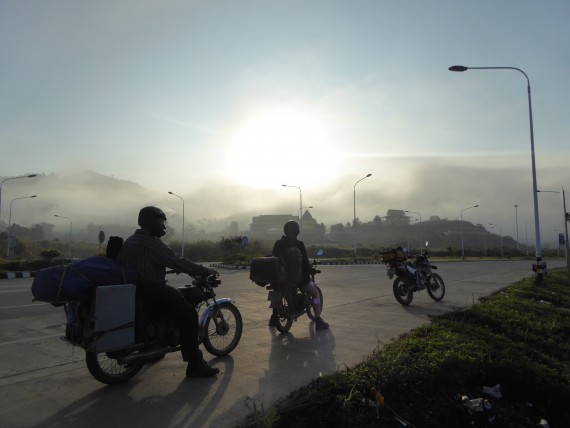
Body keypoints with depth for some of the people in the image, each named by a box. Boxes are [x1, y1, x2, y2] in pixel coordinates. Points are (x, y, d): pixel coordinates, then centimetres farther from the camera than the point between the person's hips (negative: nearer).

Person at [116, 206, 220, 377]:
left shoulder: (129, 241, 13)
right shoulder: (152, 243, -17)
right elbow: (179, 262, -20)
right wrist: (205, 270, -11)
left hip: (132, 290, 10)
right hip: (151, 292, -10)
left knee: (178, 297, 29)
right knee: (188, 314, -14)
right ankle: (195, 365, -16)